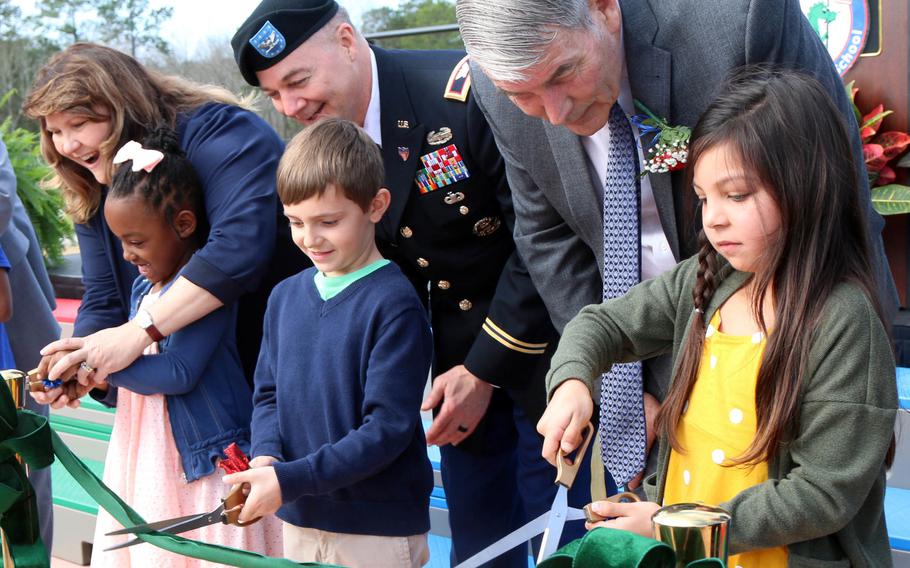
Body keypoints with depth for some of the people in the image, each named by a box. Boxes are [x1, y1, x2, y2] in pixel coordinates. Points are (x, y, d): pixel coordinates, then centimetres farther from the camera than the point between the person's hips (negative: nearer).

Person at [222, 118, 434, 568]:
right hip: (299, 520, 6)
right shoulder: (285, 296, 5)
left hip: (379, 530, -5)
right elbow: (268, 393, 10)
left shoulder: (393, 304, -15)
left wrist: (289, 480, -21)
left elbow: (386, 429, -18)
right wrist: (265, 458, -10)